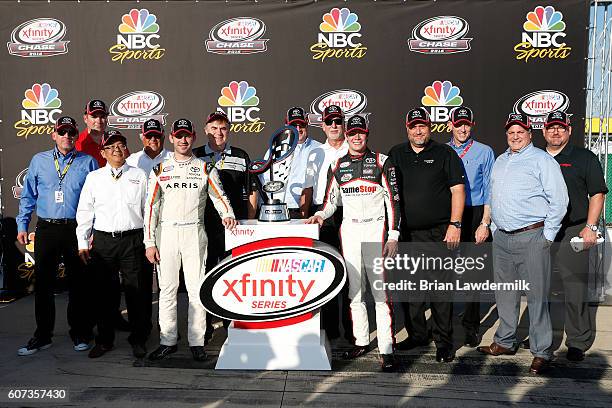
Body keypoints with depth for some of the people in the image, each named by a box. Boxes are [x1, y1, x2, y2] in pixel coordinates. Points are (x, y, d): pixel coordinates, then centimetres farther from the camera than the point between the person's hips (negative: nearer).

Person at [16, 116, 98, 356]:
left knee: (78, 284, 5)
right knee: (43, 283, 6)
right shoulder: (39, 161, 10)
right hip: (46, 229, 2)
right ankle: (42, 336, 19)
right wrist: (22, 225, 6)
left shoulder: (87, 163, 4)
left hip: (76, 229, -2)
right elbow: (28, 196, 13)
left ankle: (80, 334, 18)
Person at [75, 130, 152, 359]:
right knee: (103, 291, 8)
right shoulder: (94, 177, 10)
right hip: (102, 240, 2)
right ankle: (104, 340, 22)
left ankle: (138, 340, 15)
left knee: (136, 291, 1)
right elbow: (84, 211, 11)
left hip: (133, 239, -1)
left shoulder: (139, 176, 8)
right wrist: (82, 243, 6)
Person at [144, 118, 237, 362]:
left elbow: (219, 195, 6)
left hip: (194, 233, -1)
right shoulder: (160, 170, 8)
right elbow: (150, 206, 5)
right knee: (167, 288, 4)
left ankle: (197, 342, 9)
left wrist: (227, 215, -17)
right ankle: (168, 341, 15)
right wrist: (149, 242, -1)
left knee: (196, 288, -1)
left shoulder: (204, 168, 8)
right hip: (166, 233, 1)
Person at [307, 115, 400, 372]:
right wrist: (320, 215, -2)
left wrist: (393, 236, -8)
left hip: (376, 228, -4)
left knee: (381, 290, -8)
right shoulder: (337, 166, 12)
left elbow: (393, 200, -2)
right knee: (354, 289, 7)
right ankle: (361, 341, 20)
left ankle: (386, 349, -1)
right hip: (349, 230, 4)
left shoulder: (381, 162, 1)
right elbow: (332, 200, 18)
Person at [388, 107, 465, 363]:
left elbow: (457, 190, -1)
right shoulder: (396, 155, 12)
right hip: (408, 234, 4)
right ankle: (417, 334, 25)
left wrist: (455, 225, -10)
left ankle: (443, 342, 10)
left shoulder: (445, 154, 3)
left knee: (441, 289, -1)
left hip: (440, 233, -4)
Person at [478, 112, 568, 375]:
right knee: (505, 292, 14)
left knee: (536, 295, -2)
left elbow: (559, 200, -8)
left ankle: (541, 351, 9)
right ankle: (505, 342, 27)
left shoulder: (542, 160, -4)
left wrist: (547, 235, -10)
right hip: (502, 238, 7)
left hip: (531, 237, -6)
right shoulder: (500, 161, 18)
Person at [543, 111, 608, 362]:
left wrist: (590, 227, -9)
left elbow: (597, 194, 0)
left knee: (575, 290, -2)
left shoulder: (584, 158, 5)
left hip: (572, 233, -4)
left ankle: (578, 343, 10)